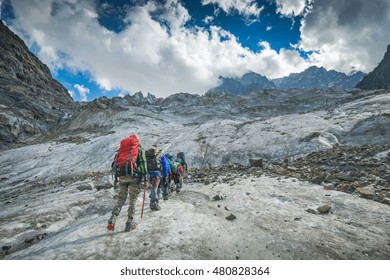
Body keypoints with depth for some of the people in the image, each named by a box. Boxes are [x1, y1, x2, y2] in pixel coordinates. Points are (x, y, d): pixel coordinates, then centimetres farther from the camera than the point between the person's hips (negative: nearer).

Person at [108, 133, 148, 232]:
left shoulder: (120, 149, 20)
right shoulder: (139, 149, 9)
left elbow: (114, 164, 15)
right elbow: (143, 165, 1)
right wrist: (145, 179, 2)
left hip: (121, 176, 4)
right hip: (133, 176, -4)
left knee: (121, 199, 13)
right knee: (133, 200, 4)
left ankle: (112, 219, 1)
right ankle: (129, 223, 6)